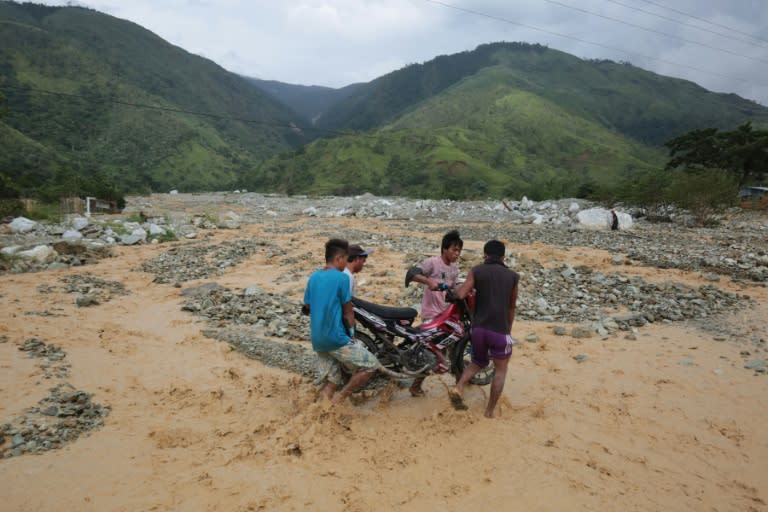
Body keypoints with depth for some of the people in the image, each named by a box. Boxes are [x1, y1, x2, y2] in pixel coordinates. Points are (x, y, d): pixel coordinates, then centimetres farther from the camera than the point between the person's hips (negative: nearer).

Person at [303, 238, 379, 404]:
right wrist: (352, 335, 7)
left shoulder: (313, 277, 8)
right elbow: (348, 312, -5)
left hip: (317, 340, 8)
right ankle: (340, 397, -1)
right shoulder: (342, 277, -10)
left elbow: (307, 307, 15)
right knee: (371, 365, 2)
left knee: (331, 383, 16)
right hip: (336, 338, -8)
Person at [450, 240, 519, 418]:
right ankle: (490, 410, 17)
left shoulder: (476, 271, 2)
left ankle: (458, 388, 0)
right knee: (501, 369, 18)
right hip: (500, 330, -1)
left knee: (478, 363, 23)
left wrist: (455, 289, 13)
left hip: (478, 328, 2)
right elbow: (512, 307, 14)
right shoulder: (512, 276, 6)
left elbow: (460, 295, -10)